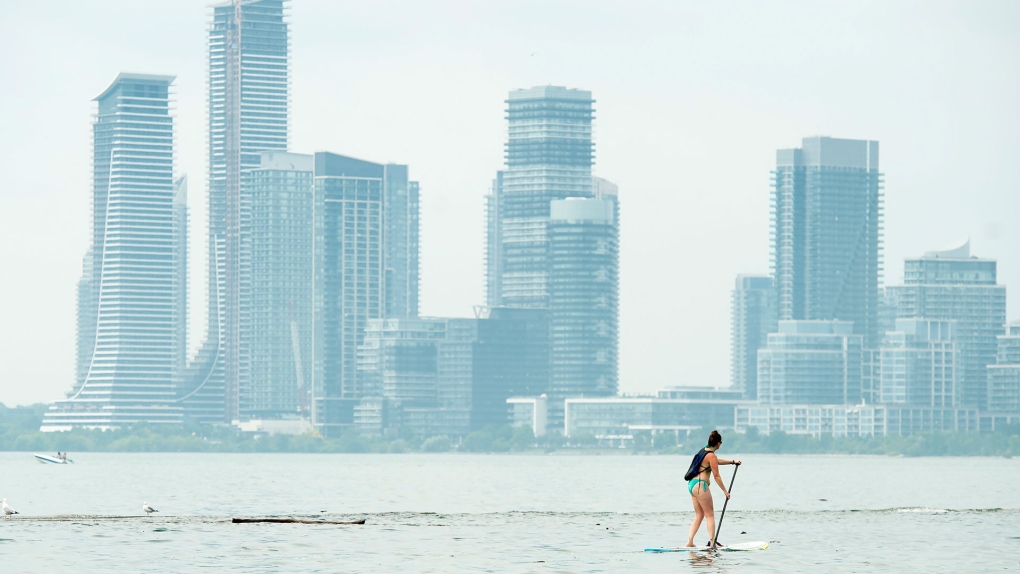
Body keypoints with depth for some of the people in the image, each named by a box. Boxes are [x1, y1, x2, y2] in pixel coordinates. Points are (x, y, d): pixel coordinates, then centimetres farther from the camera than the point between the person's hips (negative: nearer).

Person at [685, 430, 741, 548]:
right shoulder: (712, 456, -13)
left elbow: (717, 461, 33)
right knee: (710, 515, -3)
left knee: (699, 515, 12)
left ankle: (690, 541, 6)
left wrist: (733, 462, 39)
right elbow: (716, 476, -12)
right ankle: (712, 541, -8)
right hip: (700, 485, -9)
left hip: (691, 484, 9)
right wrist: (725, 491, -5)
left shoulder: (704, 451, 14)